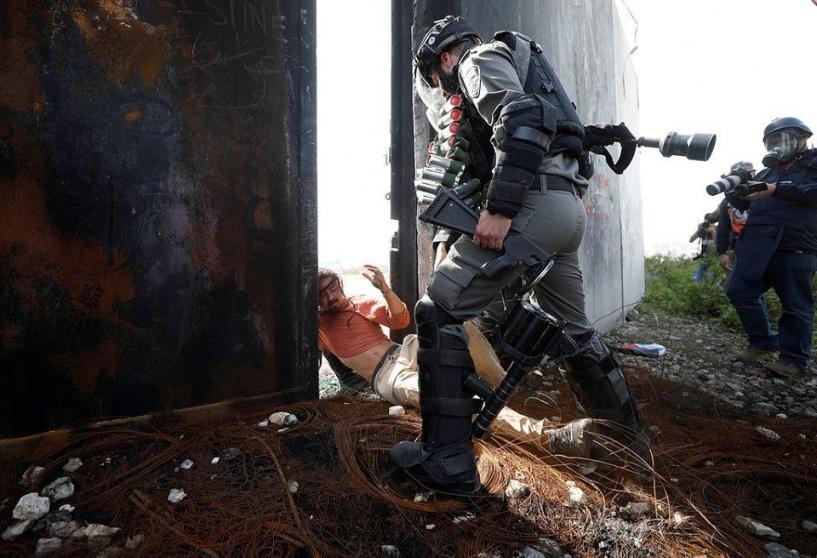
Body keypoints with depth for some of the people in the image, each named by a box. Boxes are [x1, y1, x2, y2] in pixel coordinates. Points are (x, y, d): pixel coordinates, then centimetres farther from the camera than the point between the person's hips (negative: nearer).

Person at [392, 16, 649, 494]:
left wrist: (500, 208, -23)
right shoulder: (517, 65, 34)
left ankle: (448, 460, -6)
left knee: (439, 312, -8)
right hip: (570, 210, 10)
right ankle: (631, 440, 37)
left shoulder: (479, 58, 5)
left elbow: (522, 119, -16)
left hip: (533, 203, -10)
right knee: (575, 330, 21)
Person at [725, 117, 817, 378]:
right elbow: (743, 203, 20)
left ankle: (793, 358, 9)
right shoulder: (766, 172, 22)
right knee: (739, 290, 2)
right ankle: (762, 341, 18)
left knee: (796, 305, -1)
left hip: (795, 249, -6)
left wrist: (777, 189, -19)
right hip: (757, 246, 6)